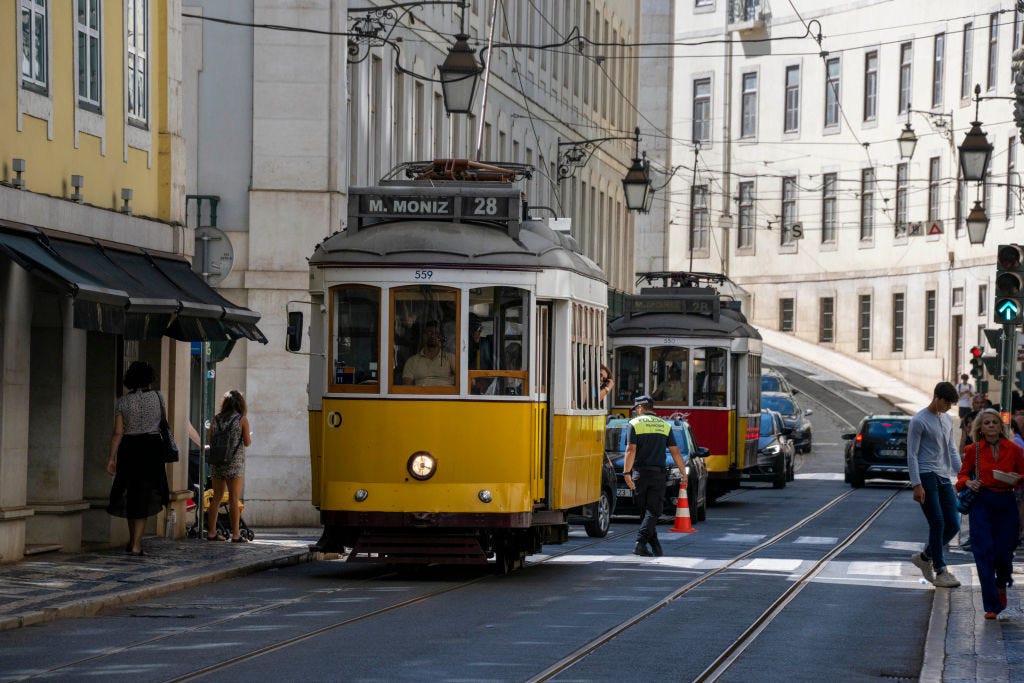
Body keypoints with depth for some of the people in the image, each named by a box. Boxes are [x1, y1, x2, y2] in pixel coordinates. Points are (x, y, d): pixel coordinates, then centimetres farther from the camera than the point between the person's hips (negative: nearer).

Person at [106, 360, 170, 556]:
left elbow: (118, 432, -6)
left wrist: (112, 457, -2)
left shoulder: (123, 402, -2)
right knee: (144, 497, 1)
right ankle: (136, 545, -5)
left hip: (128, 449, 1)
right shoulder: (157, 397, -2)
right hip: (152, 449, -1)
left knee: (131, 495, 15)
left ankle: (132, 540, 25)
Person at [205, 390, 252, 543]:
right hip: (234, 462, -4)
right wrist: (249, 437, 17)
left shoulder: (216, 419, 5)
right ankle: (235, 534, 0)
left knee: (216, 497, 11)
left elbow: (209, 440, 6)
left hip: (217, 462, 4)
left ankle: (211, 532, 12)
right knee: (234, 499, 0)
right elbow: (247, 442, -5)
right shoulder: (242, 419, -5)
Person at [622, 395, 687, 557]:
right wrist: (684, 474, 9)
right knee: (653, 511, -1)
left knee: (646, 509, 9)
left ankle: (655, 545, 9)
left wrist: (626, 472, -14)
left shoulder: (635, 424, -1)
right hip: (658, 473, 1)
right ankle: (641, 543, -16)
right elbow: (675, 452, 6)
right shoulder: (665, 425, 9)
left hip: (640, 472, -1)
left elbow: (631, 450, -11)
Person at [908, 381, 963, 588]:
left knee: (953, 524, 3)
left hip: (944, 478, 8)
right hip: (926, 477, -8)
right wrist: (917, 485, -16)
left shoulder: (947, 420, 15)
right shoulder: (919, 421, -9)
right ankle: (940, 571, -2)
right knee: (938, 524, -9)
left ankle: (925, 557, 20)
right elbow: (912, 455, -11)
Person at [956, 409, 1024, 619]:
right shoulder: (973, 450, 4)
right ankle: (991, 606, -2)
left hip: (1007, 504, 0)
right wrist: (968, 483, -9)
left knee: (1003, 552, 0)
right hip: (981, 503, 0)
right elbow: (962, 475, 12)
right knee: (984, 552, -8)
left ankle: (1002, 585, 36)